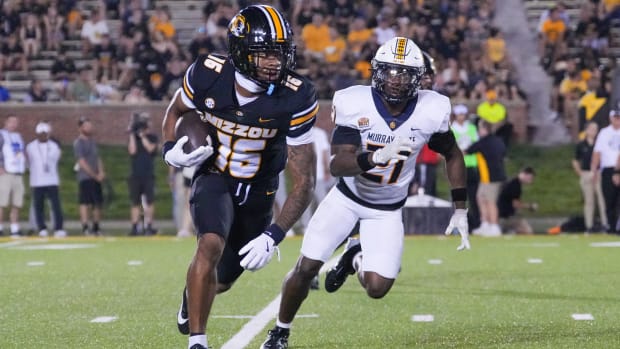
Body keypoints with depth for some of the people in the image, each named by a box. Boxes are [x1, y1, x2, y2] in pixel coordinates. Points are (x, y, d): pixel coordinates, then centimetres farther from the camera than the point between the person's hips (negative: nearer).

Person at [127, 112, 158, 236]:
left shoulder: (152, 137, 6)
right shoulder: (134, 137, 10)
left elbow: (150, 148, -13)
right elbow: (132, 151, -6)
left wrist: (142, 134, -11)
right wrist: (132, 134, -6)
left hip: (148, 175, -2)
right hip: (135, 174, 2)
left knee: (149, 201, -5)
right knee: (135, 202, 1)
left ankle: (149, 226, -1)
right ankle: (134, 227, 1)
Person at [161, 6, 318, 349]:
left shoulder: (295, 99, -26)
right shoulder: (208, 75, -22)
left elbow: (303, 180, -22)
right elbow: (175, 110, 3)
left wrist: (273, 236, -30)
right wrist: (170, 150, -17)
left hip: (258, 192, 1)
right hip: (214, 178, -1)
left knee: (222, 280, 15)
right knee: (211, 246, -30)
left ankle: (193, 295, 53)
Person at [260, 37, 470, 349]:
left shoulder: (430, 111, -19)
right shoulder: (356, 105, -25)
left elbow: (452, 156, 0)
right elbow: (337, 164, -32)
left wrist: (460, 211, -2)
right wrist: (377, 157, -50)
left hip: (388, 210, 1)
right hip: (348, 197, -1)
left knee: (377, 287, -11)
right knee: (306, 267, -7)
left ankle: (355, 257, 27)